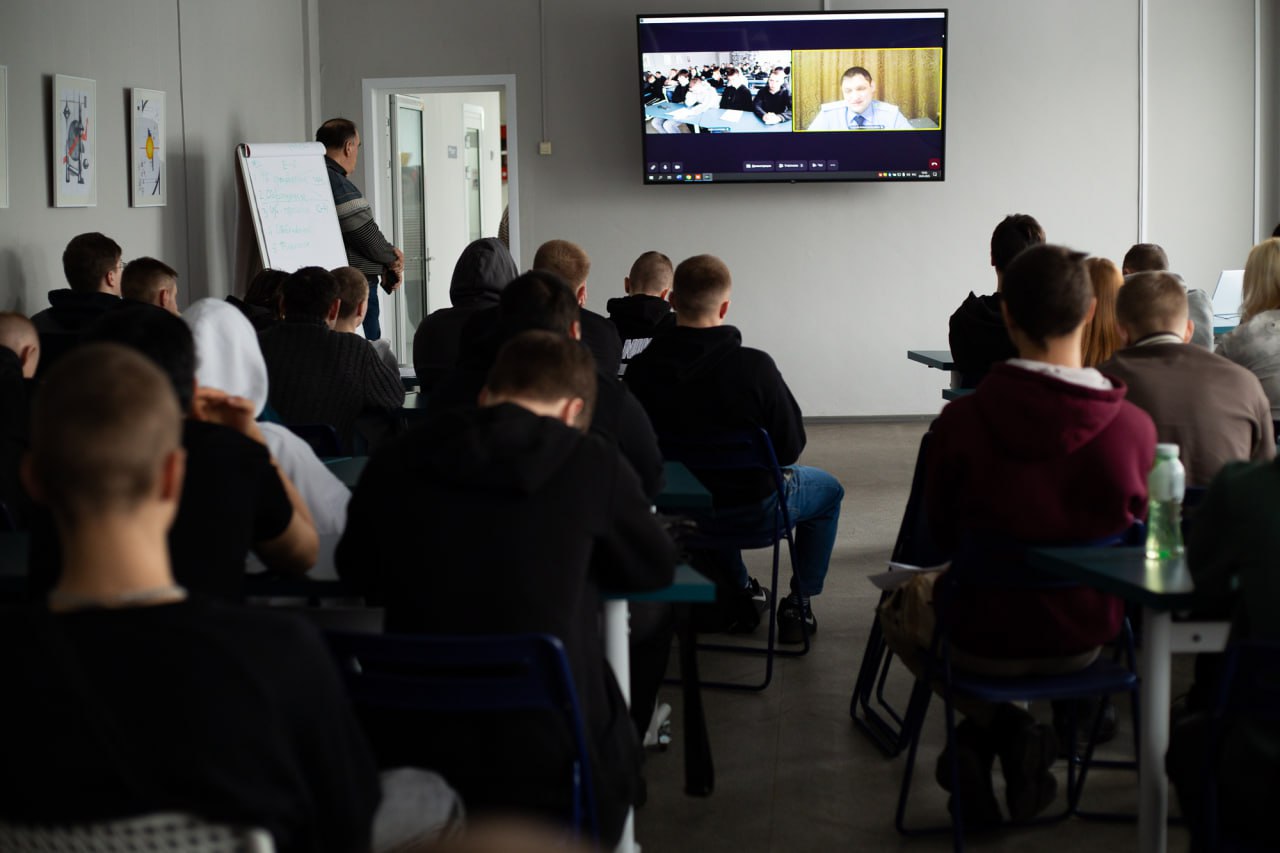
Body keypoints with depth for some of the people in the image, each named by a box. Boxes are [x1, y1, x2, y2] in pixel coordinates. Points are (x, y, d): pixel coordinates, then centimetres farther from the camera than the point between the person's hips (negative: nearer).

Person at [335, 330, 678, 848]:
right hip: (550, 765, -2)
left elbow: (356, 571, 20)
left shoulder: (394, 462, 2)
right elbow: (656, 570, 13)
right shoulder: (593, 464, -5)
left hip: (413, 751, 3)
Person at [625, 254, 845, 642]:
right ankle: (798, 605, 27)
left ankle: (740, 592, 47)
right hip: (754, 509, -4)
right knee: (828, 490, 27)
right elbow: (790, 447, -16)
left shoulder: (641, 370, -18)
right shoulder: (754, 367, -27)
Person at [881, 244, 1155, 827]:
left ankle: (999, 725, 10)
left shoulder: (962, 421, -23)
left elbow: (942, 535, -6)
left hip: (986, 640, -3)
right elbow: (1131, 528, -1)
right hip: (1086, 637, 3)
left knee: (903, 606, 31)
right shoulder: (1135, 427, -19)